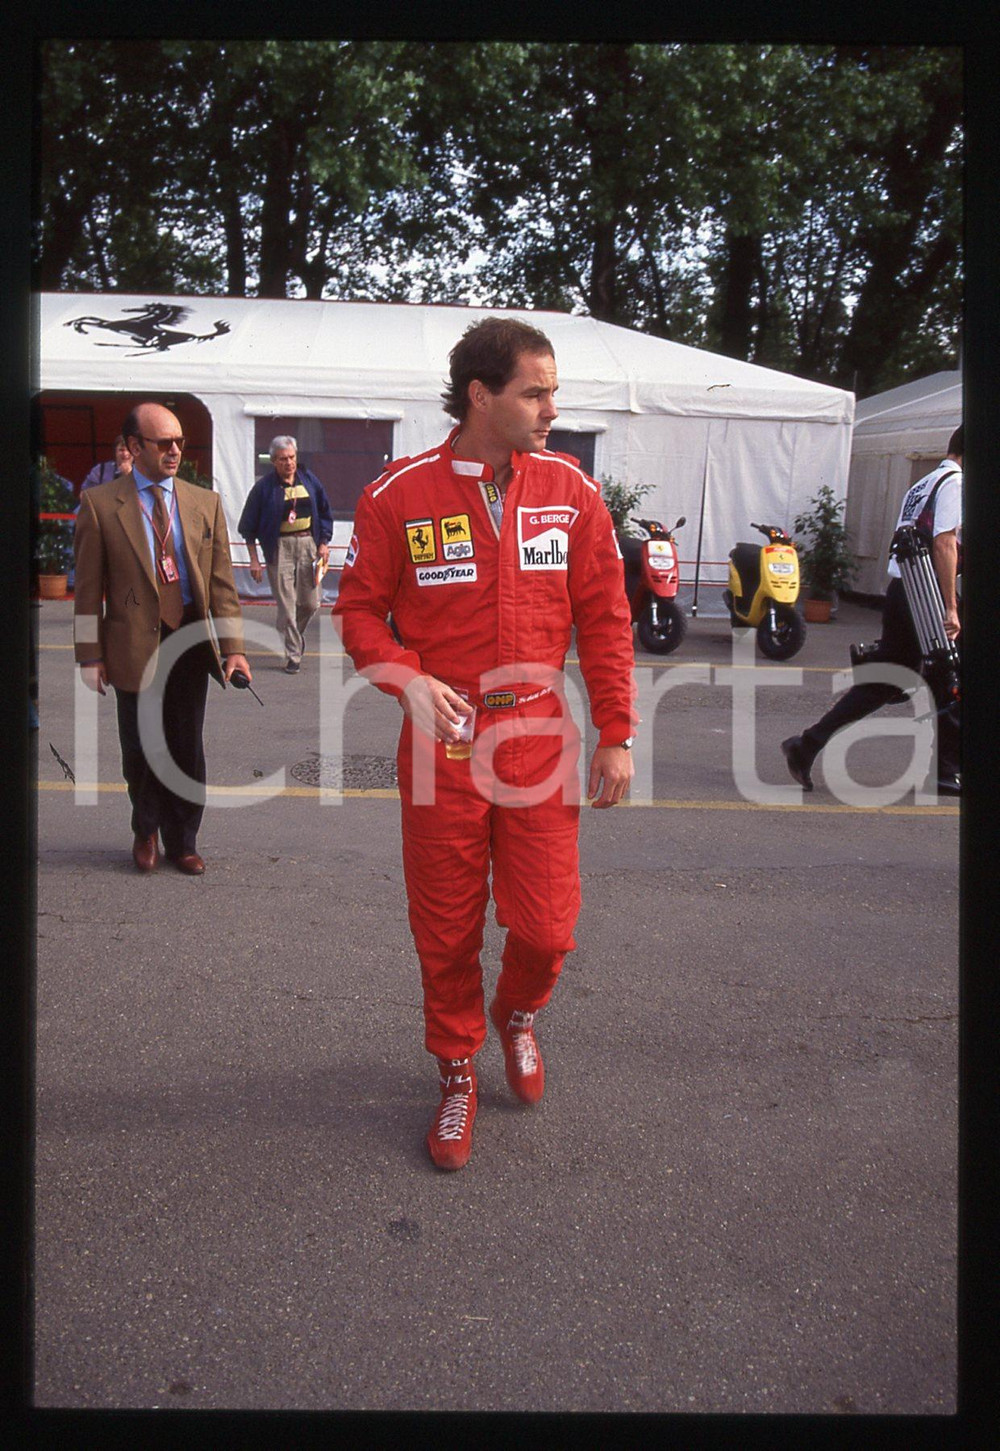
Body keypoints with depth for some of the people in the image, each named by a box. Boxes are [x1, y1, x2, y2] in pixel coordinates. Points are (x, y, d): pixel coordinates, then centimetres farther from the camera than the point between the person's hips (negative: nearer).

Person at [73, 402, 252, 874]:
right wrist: (91, 655, -6)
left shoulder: (205, 503, 7)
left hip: (191, 641, 2)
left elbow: (222, 582, 5)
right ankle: (147, 830, 34)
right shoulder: (99, 503, -1)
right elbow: (88, 588, -2)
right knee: (140, 748, 9)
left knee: (187, 748, 9)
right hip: (134, 646, -2)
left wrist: (233, 648, -2)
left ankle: (182, 841, 26)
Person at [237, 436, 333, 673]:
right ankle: (293, 656, 4)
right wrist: (254, 559, -4)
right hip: (279, 547, -3)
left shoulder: (309, 480, 6)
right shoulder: (264, 487, -4)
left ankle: (295, 635, 36)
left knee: (311, 603, 5)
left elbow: (325, 513, 15)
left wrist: (324, 543, 5)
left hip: (308, 544, 3)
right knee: (286, 605, -4)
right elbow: (248, 526, 0)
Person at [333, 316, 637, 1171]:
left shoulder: (570, 490, 1)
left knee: (547, 924, 2)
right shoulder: (400, 495, -5)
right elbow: (360, 608, 2)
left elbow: (604, 619, 4)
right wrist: (410, 681, -16)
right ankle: (458, 1071, 33)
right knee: (447, 931, 9)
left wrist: (616, 736, 2)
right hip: (443, 739, -1)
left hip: (539, 737, 1)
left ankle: (517, 1015, 37)